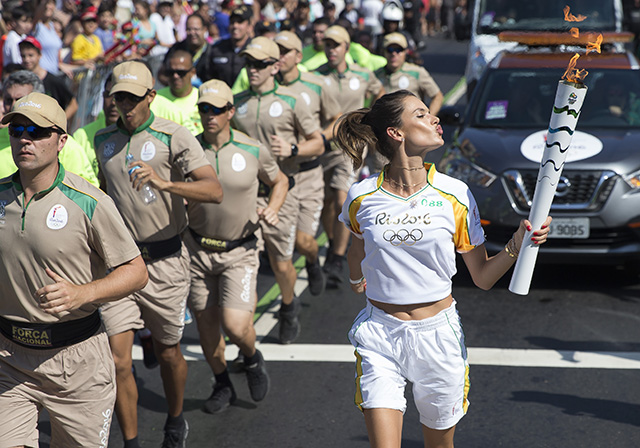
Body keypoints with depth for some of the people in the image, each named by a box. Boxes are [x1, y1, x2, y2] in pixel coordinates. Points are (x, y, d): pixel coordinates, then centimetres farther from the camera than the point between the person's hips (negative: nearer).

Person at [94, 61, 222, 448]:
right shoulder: (103, 140, 6)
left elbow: (214, 190, -23)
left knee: (168, 351, 14)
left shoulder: (174, 137, -10)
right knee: (118, 359, -6)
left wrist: (163, 183, -38)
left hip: (165, 260, -3)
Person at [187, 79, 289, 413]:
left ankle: (252, 358, 21)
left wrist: (271, 210, -7)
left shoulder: (253, 150, -8)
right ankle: (222, 385, 34)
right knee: (205, 324, 10)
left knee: (235, 325, -15)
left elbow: (280, 181, 11)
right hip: (198, 249, 2)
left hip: (239, 251, -2)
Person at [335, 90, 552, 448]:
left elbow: (483, 277, -1)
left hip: (438, 333, 1)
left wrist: (516, 246, -18)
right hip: (379, 336, 0)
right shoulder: (362, 197, -5)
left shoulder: (455, 195, -6)